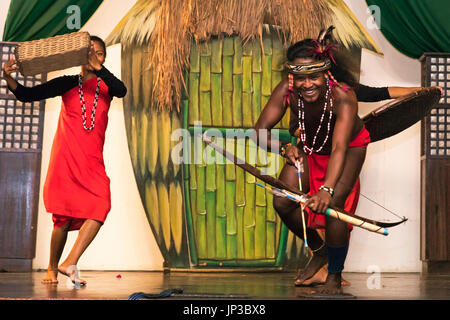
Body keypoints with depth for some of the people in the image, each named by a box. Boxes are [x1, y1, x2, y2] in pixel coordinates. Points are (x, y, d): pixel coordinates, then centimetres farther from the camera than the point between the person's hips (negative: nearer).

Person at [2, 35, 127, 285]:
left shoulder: (105, 85, 11)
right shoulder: (67, 84, 8)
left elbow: (122, 91, -13)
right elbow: (28, 95, 5)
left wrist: (97, 67, -26)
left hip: (92, 160, 2)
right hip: (65, 156, -2)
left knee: (101, 205, -19)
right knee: (64, 217, -3)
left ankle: (70, 263, -15)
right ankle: (51, 269, 15)